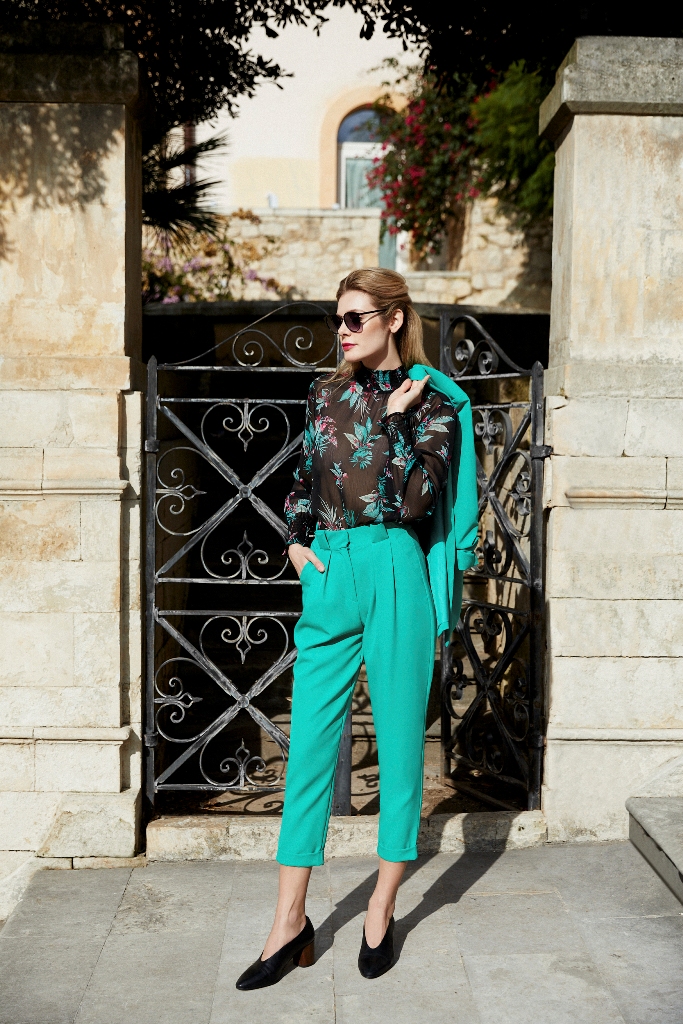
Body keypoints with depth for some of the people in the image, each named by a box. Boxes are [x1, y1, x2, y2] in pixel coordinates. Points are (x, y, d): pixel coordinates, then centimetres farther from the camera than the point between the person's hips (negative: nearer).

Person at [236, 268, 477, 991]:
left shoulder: (434, 404, 1)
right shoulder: (326, 394, 13)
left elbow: (414, 501, -11)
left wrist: (395, 418, -10)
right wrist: (296, 541, 7)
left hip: (394, 572, -4)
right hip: (327, 577, 4)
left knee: (399, 741, 4)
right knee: (309, 741, 3)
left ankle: (382, 909, 20)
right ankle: (290, 923, 11)